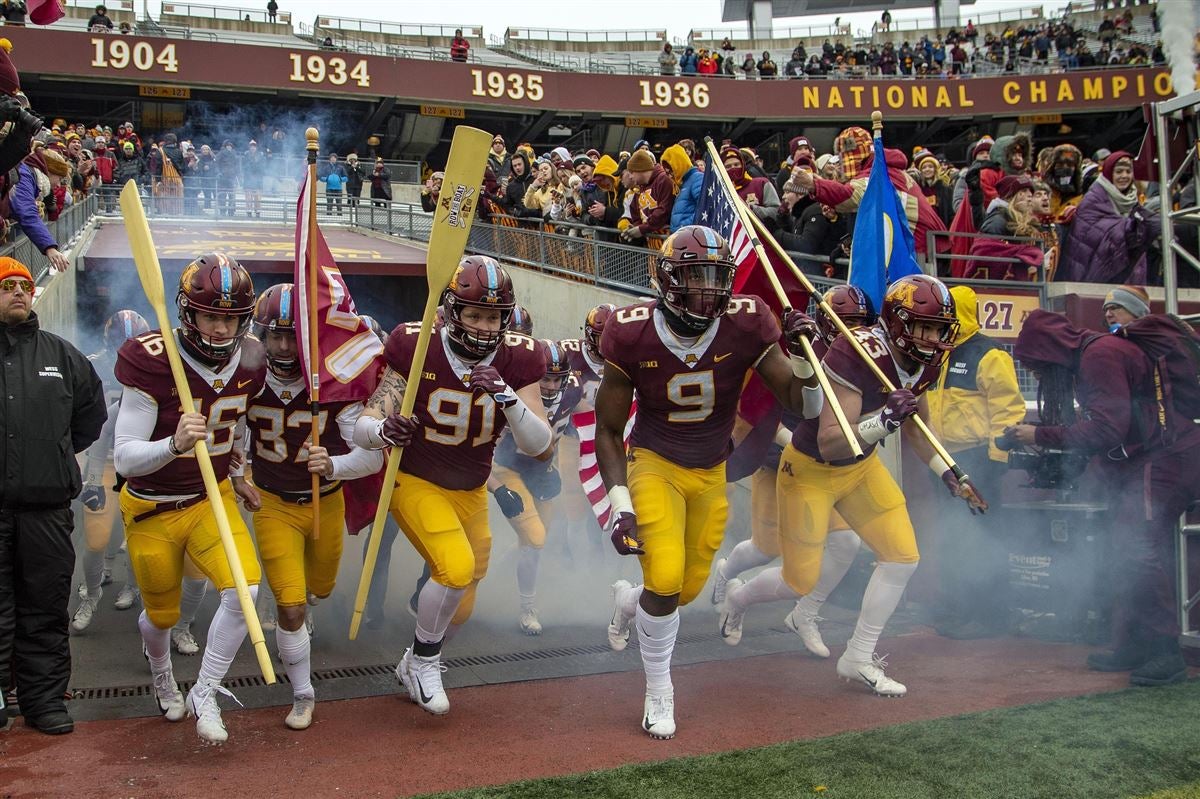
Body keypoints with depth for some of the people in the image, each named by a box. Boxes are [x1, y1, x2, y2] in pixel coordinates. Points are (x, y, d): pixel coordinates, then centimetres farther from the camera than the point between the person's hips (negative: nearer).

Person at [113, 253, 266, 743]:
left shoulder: (249, 362, -8)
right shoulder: (150, 362, -24)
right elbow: (124, 458, -25)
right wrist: (174, 444, -43)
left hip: (212, 498, 3)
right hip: (152, 509, -3)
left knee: (244, 590, -19)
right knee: (162, 614, 14)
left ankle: (204, 695, 2)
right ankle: (162, 674, 50)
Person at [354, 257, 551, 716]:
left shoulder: (516, 360, -14)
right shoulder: (417, 349, -21)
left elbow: (540, 447, -19)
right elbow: (363, 426, -22)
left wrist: (507, 397, -36)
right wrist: (383, 431, -46)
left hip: (470, 492, 4)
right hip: (415, 482, -4)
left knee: (459, 609, 12)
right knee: (457, 568, -26)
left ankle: (415, 666, 42)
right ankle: (424, 662, 1)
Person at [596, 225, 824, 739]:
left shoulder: (745, 326, -17)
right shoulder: (634, 335, -19)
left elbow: (803, 408, -14)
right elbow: (608, 430, -8)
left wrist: (802, 359, -33)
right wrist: (620, 504, -15)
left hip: (711, 474, 3)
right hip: (654, 464, -3)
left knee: (689, 589, 11)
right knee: (666, 578, -19)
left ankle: (629, 600, 48)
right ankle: (658, 691, 7)